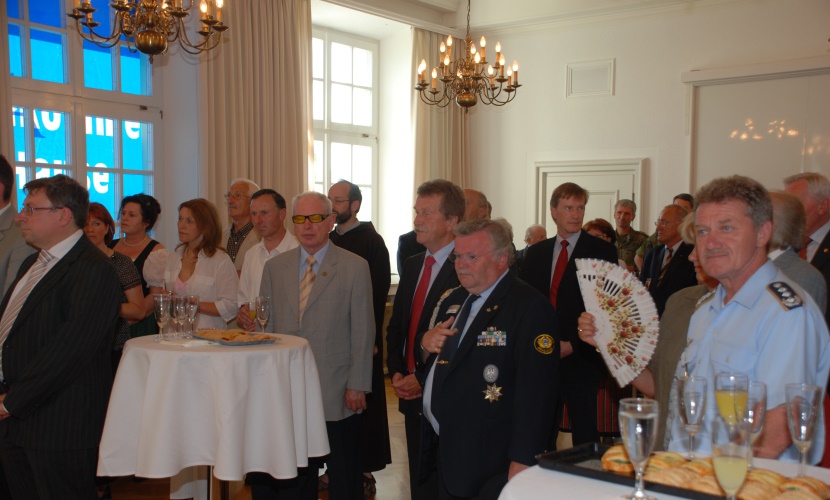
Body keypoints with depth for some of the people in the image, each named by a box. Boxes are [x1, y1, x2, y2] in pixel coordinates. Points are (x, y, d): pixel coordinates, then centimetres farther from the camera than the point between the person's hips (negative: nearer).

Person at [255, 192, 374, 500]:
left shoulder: (355, 267, -2)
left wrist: (357, 385, -8)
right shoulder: (274, 267, 8)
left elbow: (363, 332, -4)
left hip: (337, 393, -3)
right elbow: (265, 327, 9)